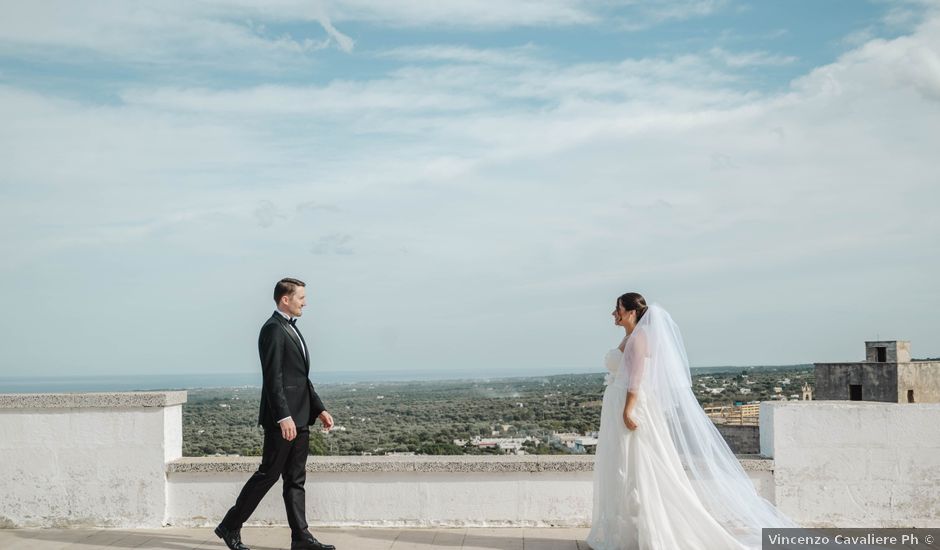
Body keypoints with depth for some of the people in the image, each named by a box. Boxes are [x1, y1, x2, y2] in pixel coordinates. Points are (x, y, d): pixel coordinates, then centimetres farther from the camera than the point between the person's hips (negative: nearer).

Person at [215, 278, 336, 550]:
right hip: (283, 418, -9)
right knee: (268, 474, -2)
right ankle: (230, 526, 10)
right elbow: (273, 378, -20)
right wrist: (284, 417, -24)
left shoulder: (292, 329, 18)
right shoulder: (273, 329, -12)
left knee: (296, 479, 9)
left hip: (299, 418, 9)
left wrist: (319, 409, 17)